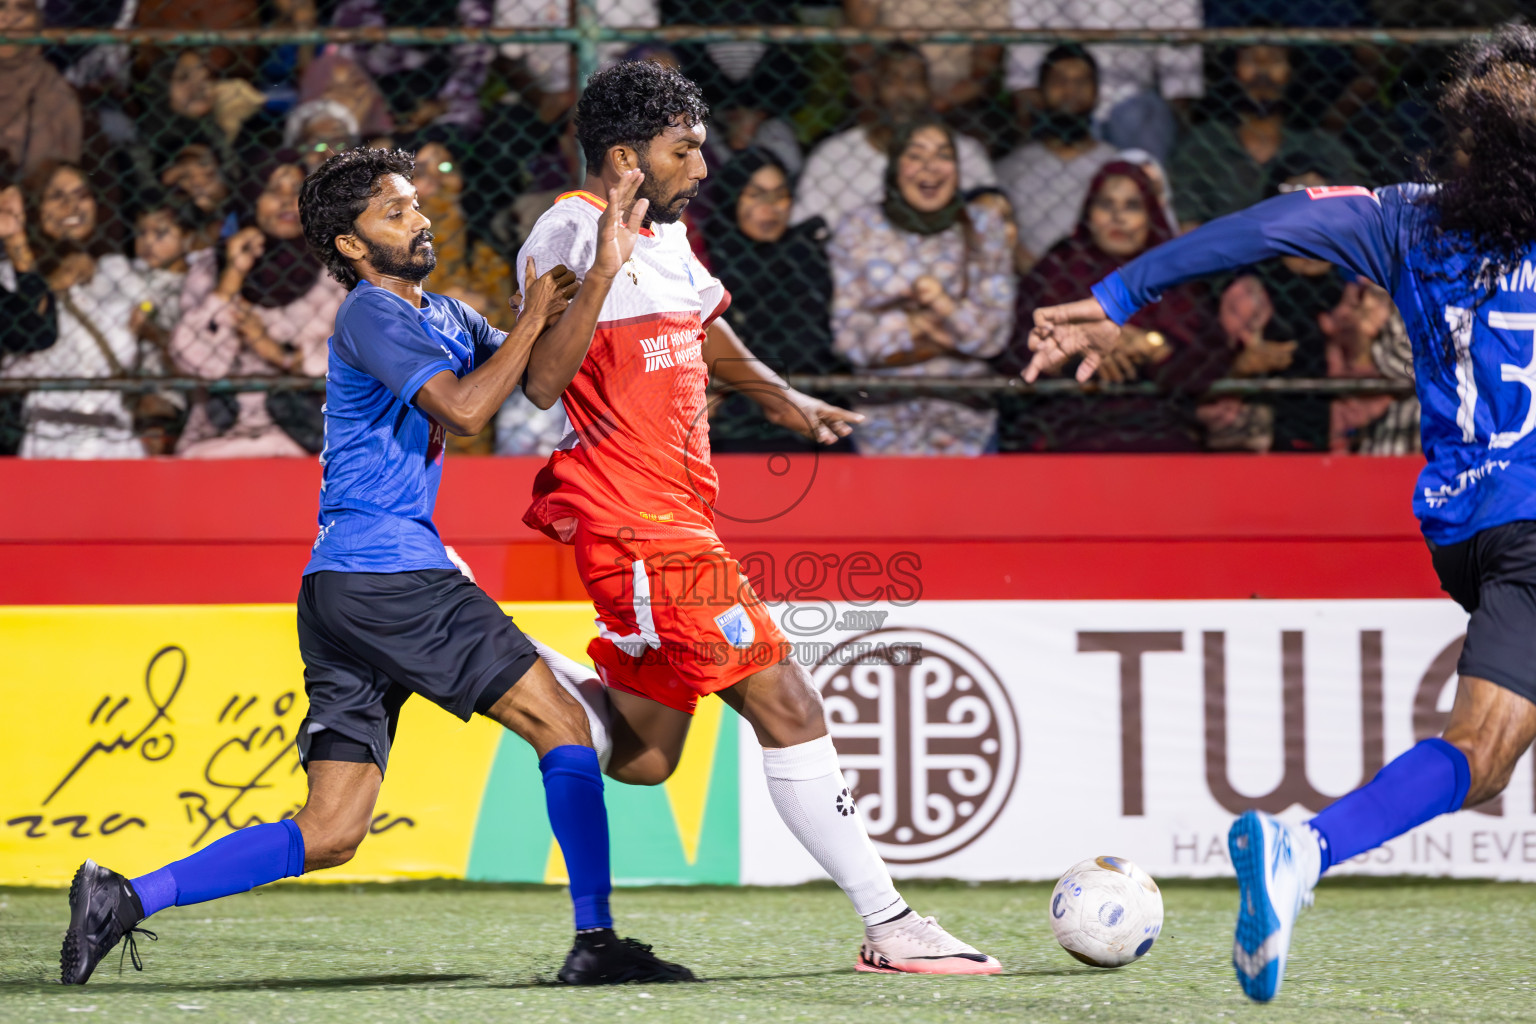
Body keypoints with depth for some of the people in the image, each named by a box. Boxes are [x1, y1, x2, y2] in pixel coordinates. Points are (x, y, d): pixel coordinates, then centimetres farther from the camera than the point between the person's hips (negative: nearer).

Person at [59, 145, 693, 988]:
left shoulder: (441, 315, 23)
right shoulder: (370, 312, -5)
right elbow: (464, 408, -17)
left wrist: (603, 271, 9)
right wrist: (532, 318, -7)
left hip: (342, 591, 9)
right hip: (387, 570, -9)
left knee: (329, 834, 3)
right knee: (562, 725, -5)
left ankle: (124, 897, -2)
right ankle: (594, 941, -7)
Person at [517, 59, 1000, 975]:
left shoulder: (663, 231, 14)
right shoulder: (572, 231, -14)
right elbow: (544, 383, -24)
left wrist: (783, 400, 38)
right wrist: (601, 269, -32)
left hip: (677, 514, 10)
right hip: (640, 526, -10)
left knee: (643, 757, 11)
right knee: (787, 708, -10)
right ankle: (889, 927, -7)